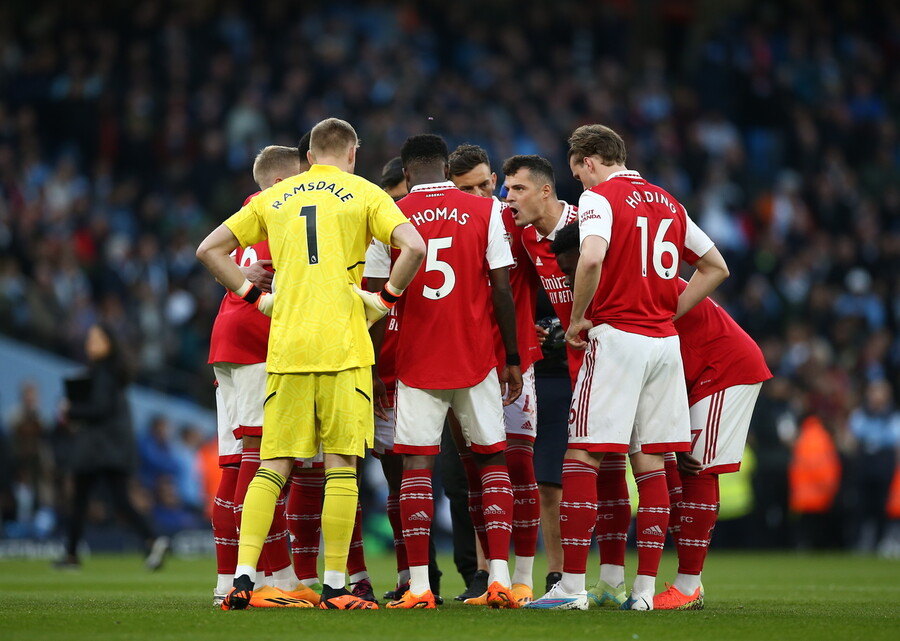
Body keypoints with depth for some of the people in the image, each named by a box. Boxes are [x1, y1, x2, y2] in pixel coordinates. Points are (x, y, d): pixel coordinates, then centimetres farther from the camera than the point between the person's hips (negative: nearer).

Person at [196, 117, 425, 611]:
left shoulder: (273, 198, 15)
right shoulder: (364, 194, 5)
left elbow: (209, 249, 16)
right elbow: (414, 247, -10)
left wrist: (254, 297, 16)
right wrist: (386, 299, 2)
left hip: (285, 347, 3)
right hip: (344, 347, -3)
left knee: (274, 464, 6)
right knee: (341, 464, 0)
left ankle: (243, 576, -4)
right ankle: (335, 587, -1)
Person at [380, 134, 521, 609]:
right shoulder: (485, 211, 1)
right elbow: (501, 290, -2)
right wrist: (512, 360, 6)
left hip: (416, 360, -1)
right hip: (476, 357, 1)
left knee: (416, 464, 2)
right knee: (492, 461, 9)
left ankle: (419, 586, -5)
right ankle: (499, 578, -1)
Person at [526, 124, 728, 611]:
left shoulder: (599, 197, -6)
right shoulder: (667, 202, 16)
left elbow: (592, 259, -24)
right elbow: (716, 268, 21)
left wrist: (577, 319, -11)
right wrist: (667, 313, 16)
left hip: (617, 336, -7)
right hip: (665, 343, 7)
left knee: (582, 457, -4)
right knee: (650, 463, 8)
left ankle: (572, 585, -8)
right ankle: (645, 587, 7)